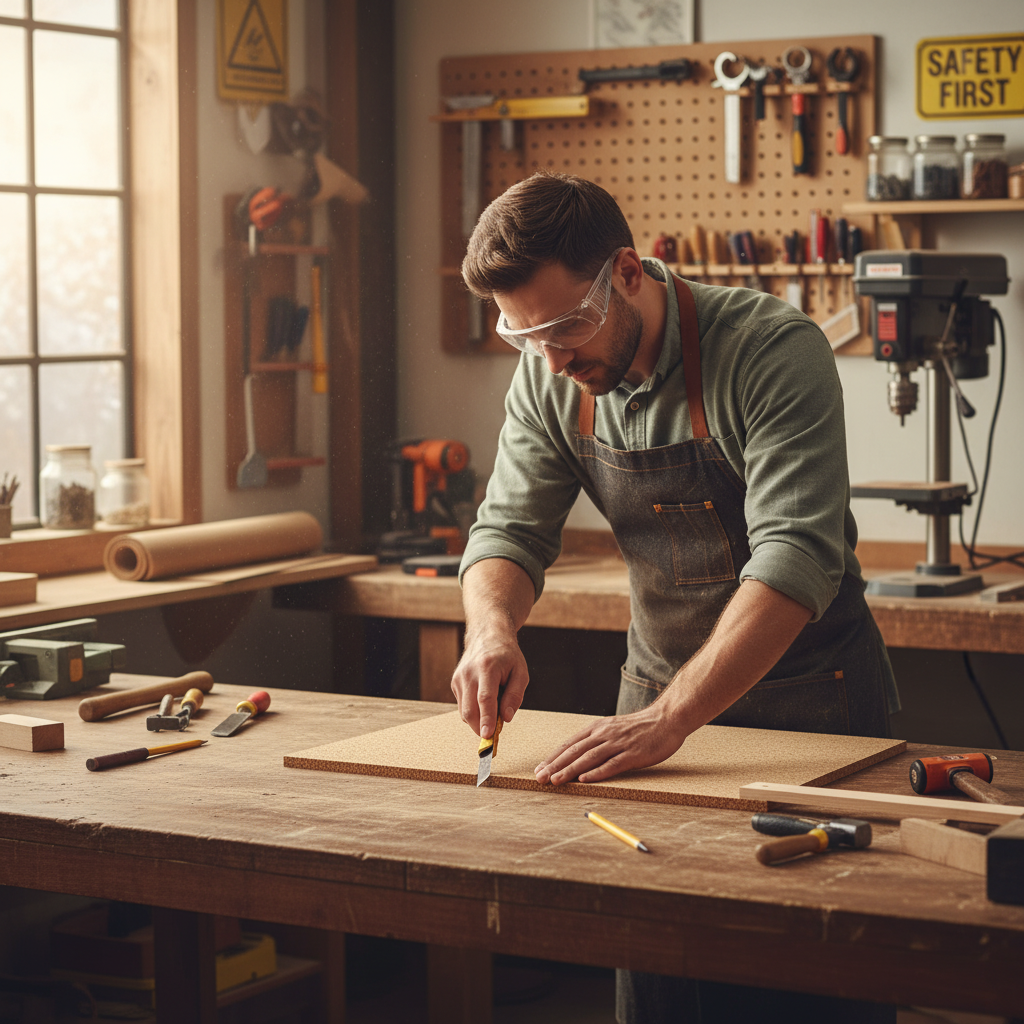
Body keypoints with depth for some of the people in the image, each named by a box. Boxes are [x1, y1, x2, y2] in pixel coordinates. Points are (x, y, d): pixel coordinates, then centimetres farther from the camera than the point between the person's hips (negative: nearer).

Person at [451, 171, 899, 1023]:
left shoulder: (776, 353, -25)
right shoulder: (548, 382, -7)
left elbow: (796, 556, -33)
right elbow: (510, 529, -3)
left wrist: (671, 718, -42)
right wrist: (493, 628, -28)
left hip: (809, 691, -4)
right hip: (661, 692, 4)